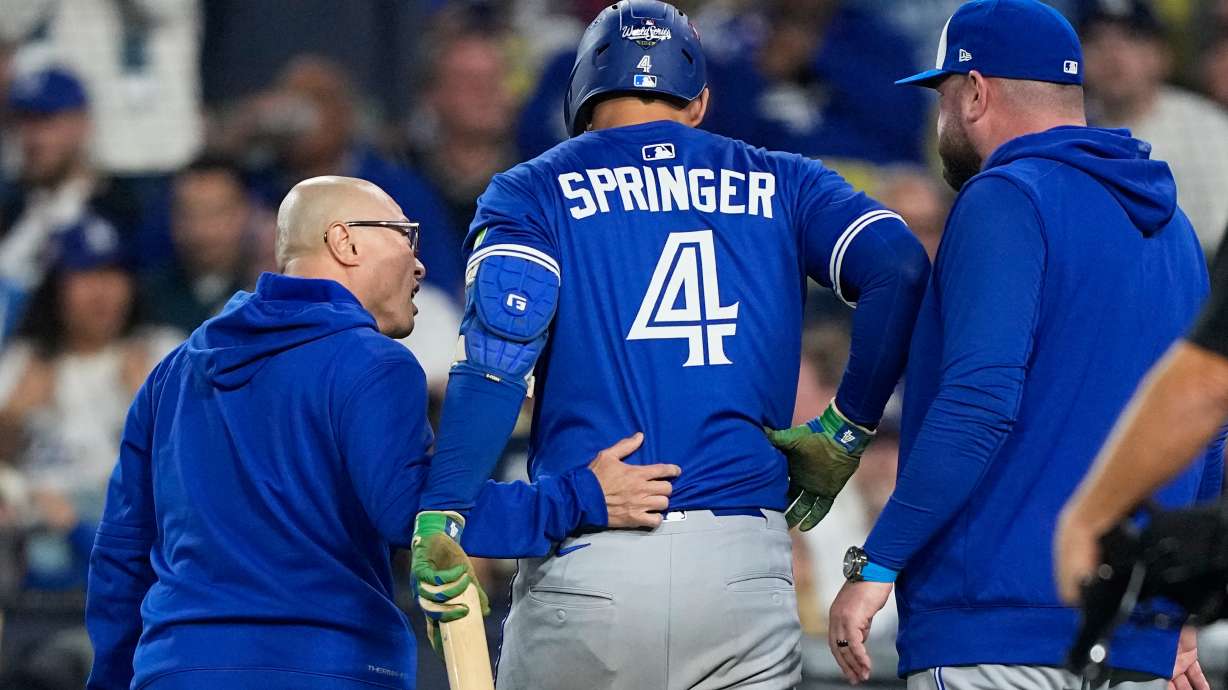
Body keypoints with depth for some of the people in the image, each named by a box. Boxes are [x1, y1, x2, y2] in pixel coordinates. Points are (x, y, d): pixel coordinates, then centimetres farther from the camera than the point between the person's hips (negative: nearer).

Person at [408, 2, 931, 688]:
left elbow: (500, 347, -7)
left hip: (584, 561, -1)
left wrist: (441, 514, -13)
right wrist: (846, 431, 7)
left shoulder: (534, 192, 10)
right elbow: (899, 268, -1)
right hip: (745, 565, 1)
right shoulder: (781, 185, 15)